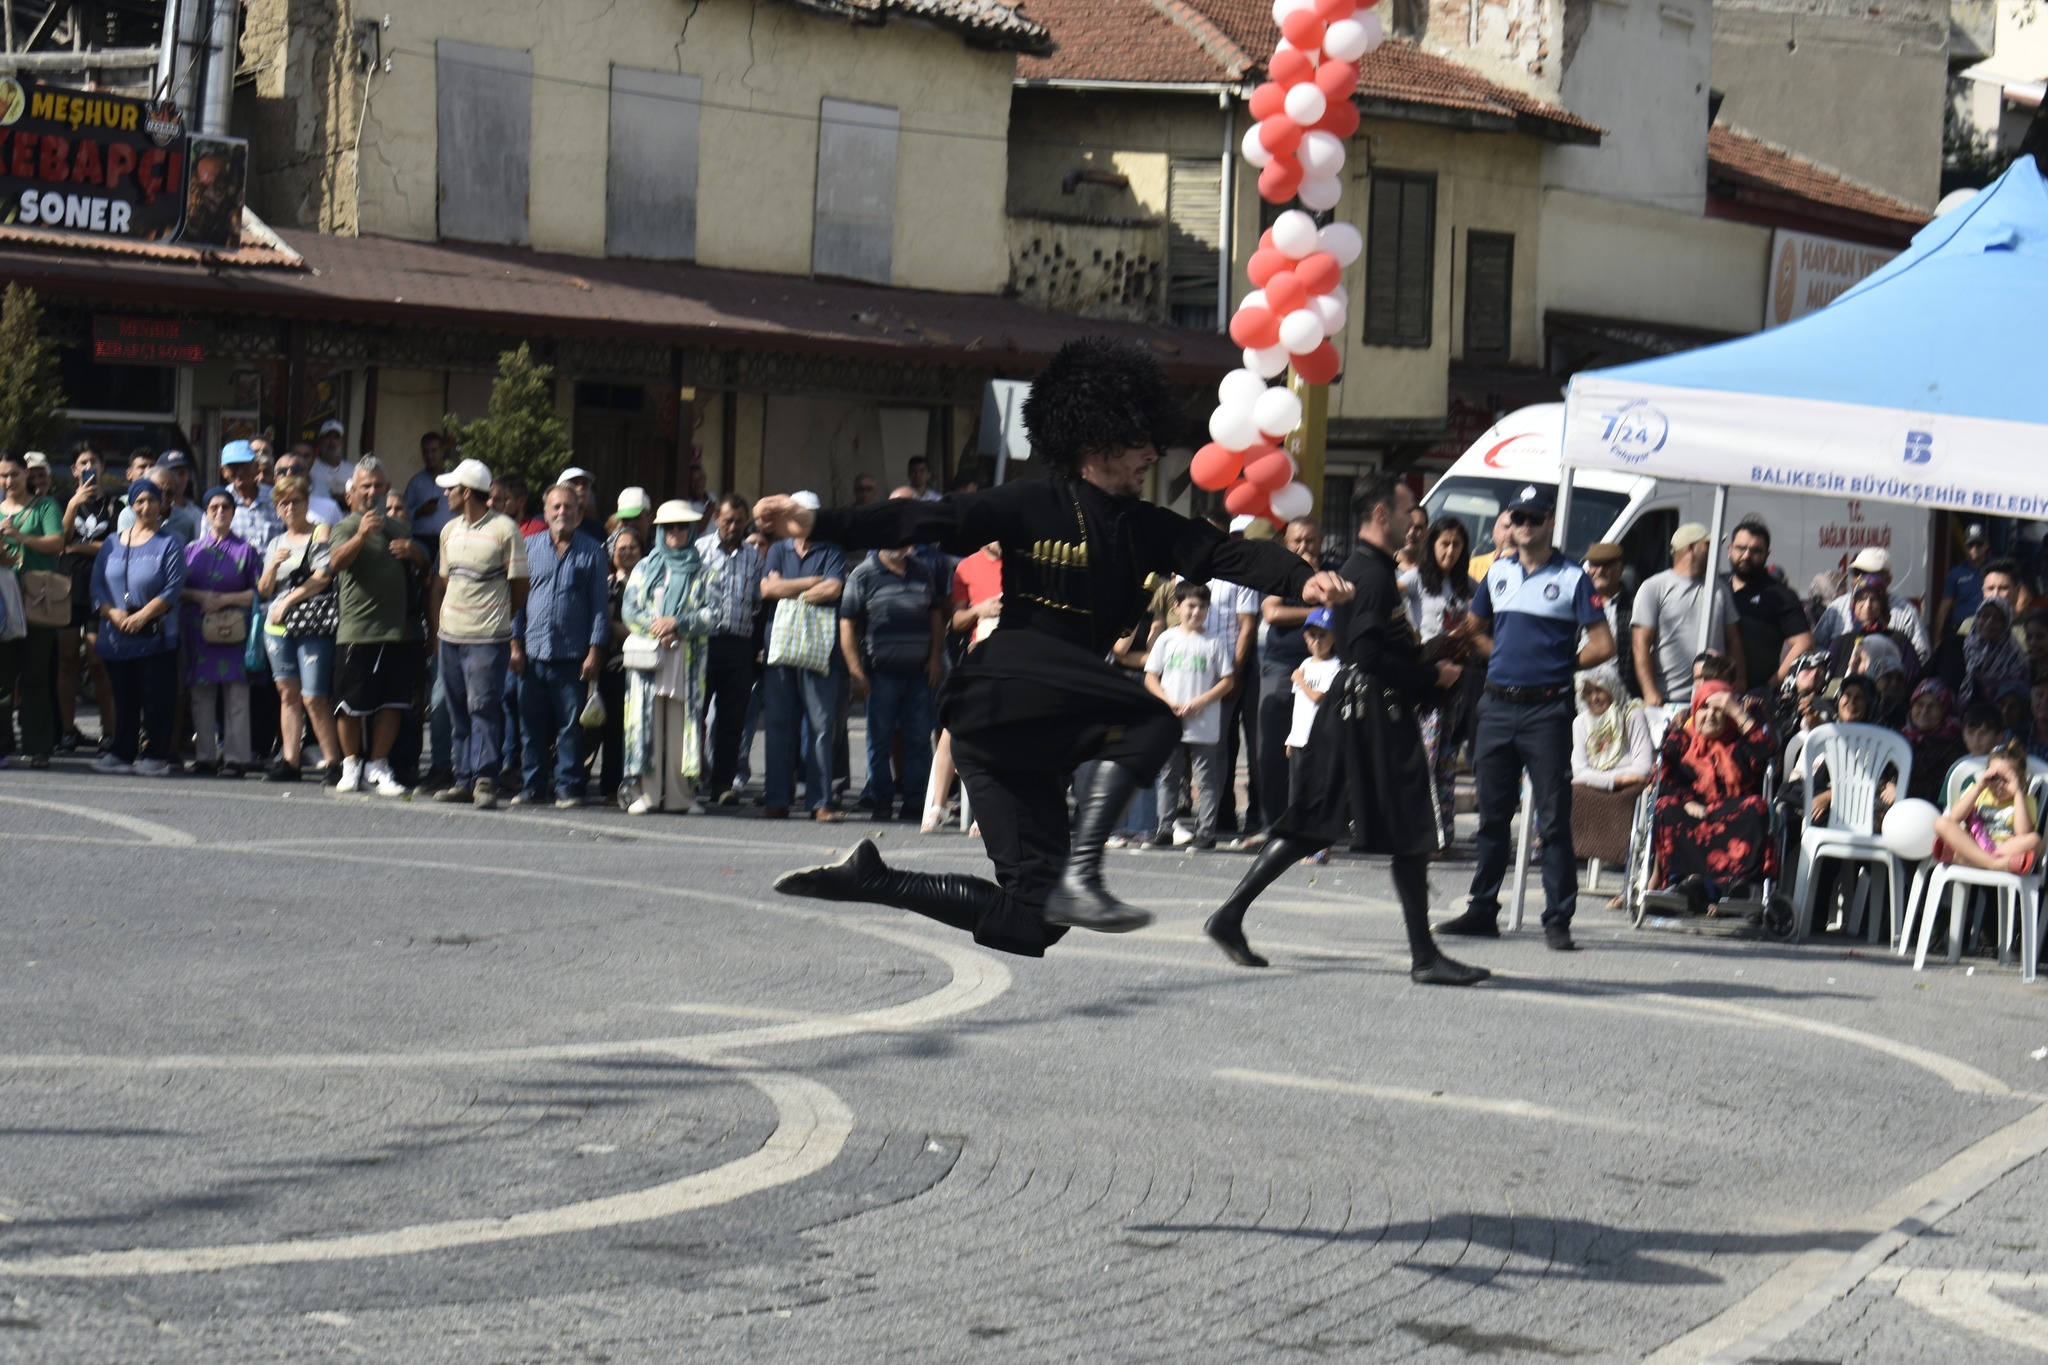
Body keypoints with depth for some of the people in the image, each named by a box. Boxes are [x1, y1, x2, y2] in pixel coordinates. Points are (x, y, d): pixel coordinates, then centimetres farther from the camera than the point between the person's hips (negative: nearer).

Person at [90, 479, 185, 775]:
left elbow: (174, 588, -8)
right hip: (116, 637, 4)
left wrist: (142, 615, -16)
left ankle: (156, 755, 2)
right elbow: (97, 583, 8)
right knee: (123, 698, 8)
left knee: (156, 698, -3)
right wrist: (113, 613, -10)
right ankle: (122, 753, 14)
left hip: (156, 637, -4)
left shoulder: (169, 544, 1)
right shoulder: (113, 543, 13)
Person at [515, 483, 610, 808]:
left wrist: (595, 650, -3)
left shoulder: (592, 552, 5)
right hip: (533, 651, 2)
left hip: (573, 654, -2)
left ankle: (568, 787, 6)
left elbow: (600, 604, 4)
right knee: (533, 722, 6)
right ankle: (533, 785, 14)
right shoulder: (529, 547, 10)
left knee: (570, 726, 0)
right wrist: (515, 643, 4)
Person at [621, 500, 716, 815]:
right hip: (648, 656, 0)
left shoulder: (701, 573, 13)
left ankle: (680, 794, 0)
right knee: (647, 725, -6)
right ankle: (644, 793, -5)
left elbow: (712, 612, 1)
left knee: (682, 727, -2)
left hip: (686, 661, 0)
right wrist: (656, 630, -10)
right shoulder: (644, 568, 15)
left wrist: (678, 624, -12)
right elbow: (630, 609, 5)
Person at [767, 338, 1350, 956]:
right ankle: (1080, 876, -32)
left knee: (1030, 919, 3)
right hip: (999, 696, -7)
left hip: (1043, 732, 7)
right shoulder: (1031, 506, -5)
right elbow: (926, 521, -10)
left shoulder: (1147, 529, 11)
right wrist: (817, 522, -19)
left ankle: (868, 878, 13)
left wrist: (1302, 580, -20)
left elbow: (1227, 553, -1)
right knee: (1151, 721, -27)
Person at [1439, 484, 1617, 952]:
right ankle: (1483, 910, 18)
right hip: (1497, 705, 5)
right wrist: (1504, 658, 11)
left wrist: (1557, 667, 0)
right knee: (1492, 814, 11)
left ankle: (1558, 918, -2)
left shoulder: (1572, 578, -2)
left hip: (1547, 708, -5)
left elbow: (1602, 645, -6)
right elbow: (1476, 629, 26)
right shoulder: (1498, 573, 12)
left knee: (1553, 818, -4)